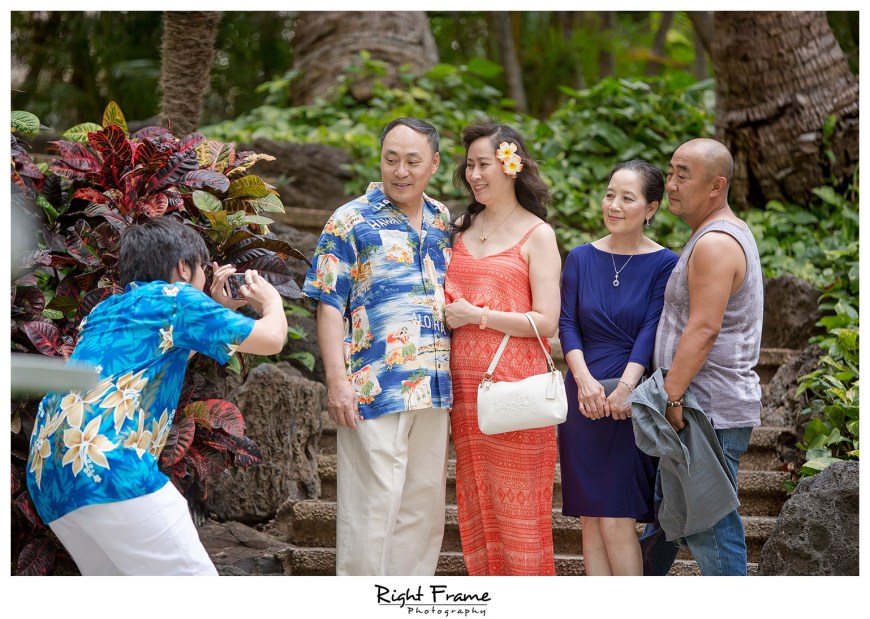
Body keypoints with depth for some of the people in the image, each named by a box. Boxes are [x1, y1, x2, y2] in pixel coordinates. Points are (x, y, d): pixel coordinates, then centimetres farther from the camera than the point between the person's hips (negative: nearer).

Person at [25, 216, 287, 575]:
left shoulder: (105, 311, 29)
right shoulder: (173, 296, 6)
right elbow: (270, 340, 6)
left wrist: (215, 307, 45)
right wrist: (271, 301, 27)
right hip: (109, 464, -9)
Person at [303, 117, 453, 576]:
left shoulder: (442, 221, 14)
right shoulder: (351, 222, -2)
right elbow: (329, 306, -6)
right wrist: (337, 381, -15)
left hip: (434, 386, 6)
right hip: (373, 390, -6)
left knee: (424, 504, 10)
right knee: (372, 505, -4)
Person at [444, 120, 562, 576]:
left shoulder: (536, 235, -2)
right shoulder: (461, 227, 14)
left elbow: (546, 321, -10)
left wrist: (476, 314, -12)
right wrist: (448, 310, 3)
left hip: (514, 382, -5)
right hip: (464, 381, 5)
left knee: (516, 504, -1)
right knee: (475, 504, 8)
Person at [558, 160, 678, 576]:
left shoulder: (664, 264, -2)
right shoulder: (581, 258, 8)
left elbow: (651, 332, -11)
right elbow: (567, 324, 0)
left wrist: (626, 386, -26)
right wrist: (584, 379, -17)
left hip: (634, 400, -4)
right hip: (584, 396, 4)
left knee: (616, 521, -8)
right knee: (589, 519, 5)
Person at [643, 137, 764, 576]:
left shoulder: (715, 244, -15)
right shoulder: (730, 234, 19)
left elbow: (703, 329, -24)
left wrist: (671, 396, -24)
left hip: (709, 413, -11)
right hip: (699, 408, 11)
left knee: (709, 528, -7)